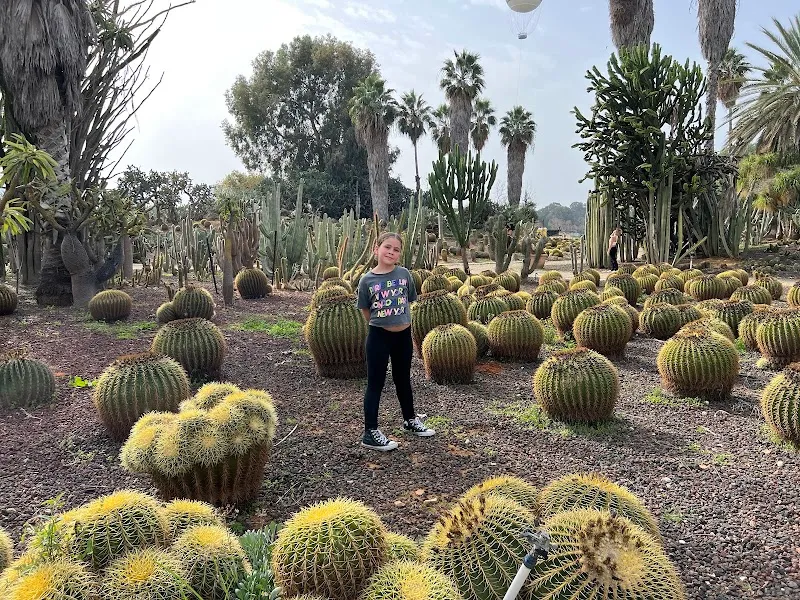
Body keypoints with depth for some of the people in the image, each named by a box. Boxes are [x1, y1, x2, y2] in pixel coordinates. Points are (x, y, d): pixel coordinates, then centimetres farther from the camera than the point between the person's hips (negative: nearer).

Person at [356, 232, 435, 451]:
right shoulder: (367, 280, -10)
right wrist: (384, 322, 2)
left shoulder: (404, 274, -4)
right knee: (375, 384, 4)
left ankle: (410, 420, 39)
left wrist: (401, 321, 8)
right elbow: (365, 312, 0)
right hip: (379, 336, -3)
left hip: (404, 335, 3)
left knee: (403, 379, 20)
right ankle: (370, 433, 13)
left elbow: (409, 302, 9)